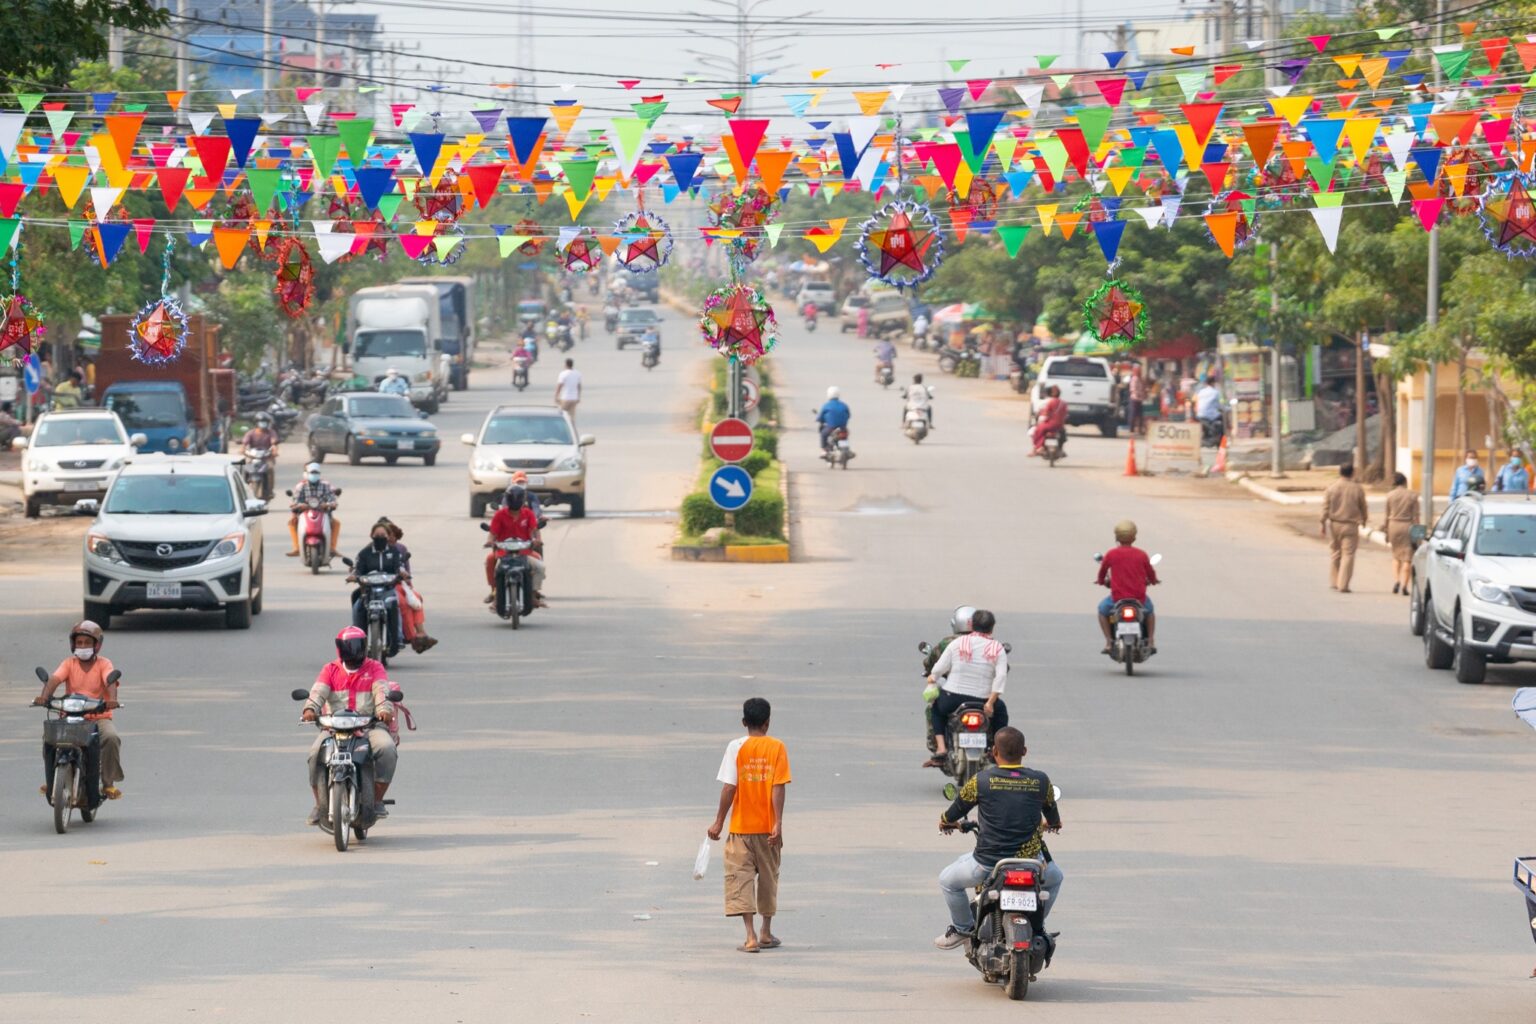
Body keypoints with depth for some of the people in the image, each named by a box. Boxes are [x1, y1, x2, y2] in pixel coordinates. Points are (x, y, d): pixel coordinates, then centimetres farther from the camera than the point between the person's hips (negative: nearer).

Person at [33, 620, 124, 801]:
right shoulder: (69, 664, 6)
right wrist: (44, 696, -34)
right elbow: (54, 680, -12)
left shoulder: (103, 664, 1)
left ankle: (108, 783, -17)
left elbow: (111, 682, -19)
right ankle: (51, 782, -5)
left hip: (99, 717, -2)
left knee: (111, 738, -32)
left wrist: (112, 699, -42)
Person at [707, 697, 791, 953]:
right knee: (768, 877, 17)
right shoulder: (777, 748, -4)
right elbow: (778, 788, -9)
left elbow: (729, 788, -9)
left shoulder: (737, 747, -6)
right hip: (767, 826, 2)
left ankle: (750, 936, -14)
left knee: (740, 877, -1)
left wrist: (719, 822, -1)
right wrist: (778, 824, -9)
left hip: (741, 827, -2)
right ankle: (766, 933, 27)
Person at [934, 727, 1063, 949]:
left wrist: (946, 821, 35)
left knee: (948, 880, 26)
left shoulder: (981, 780, -7)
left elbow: (959, 806, 10)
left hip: (988, 863, -2)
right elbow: (1052, 814, 19)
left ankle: (963, 928, 31)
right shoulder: (1041, 781, -1)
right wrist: (1053, 823, 45)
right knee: (1055, 878, 36)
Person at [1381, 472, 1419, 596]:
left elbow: (1387, 515, 4)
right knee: (1407, 558, 3)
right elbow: (1415, 516, -3)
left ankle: (1396, 580, -1)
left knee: (1396, 556, 16)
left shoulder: (1390, 495, -1)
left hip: (1394, 525, 1)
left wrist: (1386, 531, 13)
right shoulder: (1412, 496, -4)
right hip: (1407, 525, -1)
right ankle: (1404, 585, -2)